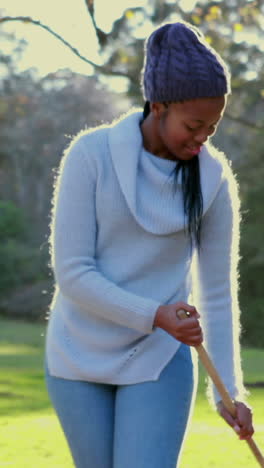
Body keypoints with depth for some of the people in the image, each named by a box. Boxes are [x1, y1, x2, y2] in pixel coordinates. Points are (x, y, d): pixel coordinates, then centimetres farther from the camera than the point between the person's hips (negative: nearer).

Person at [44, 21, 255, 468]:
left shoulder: (214, 178, -6)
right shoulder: (91, 154, -13)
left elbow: (218, 292, 0)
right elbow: (71, 272, -14)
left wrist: (229, 390, -1)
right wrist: (155, 316, -25)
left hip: (159, 362, 0)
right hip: (80, 356, 0)